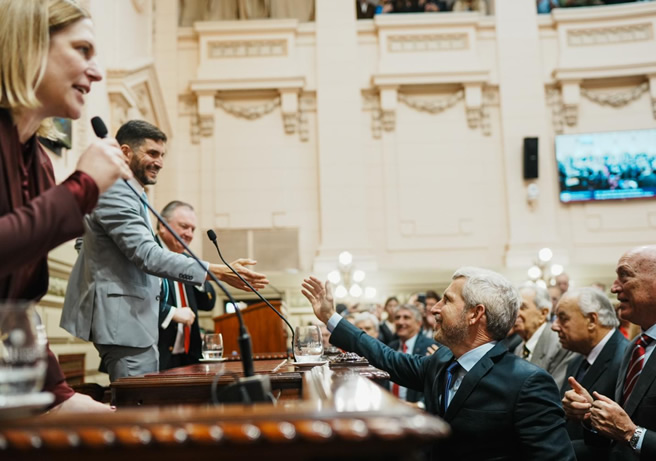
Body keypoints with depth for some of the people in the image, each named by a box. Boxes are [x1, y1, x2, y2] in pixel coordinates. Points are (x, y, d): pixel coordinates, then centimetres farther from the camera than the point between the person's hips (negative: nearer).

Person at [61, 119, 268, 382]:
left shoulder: (128, 194, 18)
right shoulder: (115, 193, -17)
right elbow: (147, 255, -27)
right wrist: (217, 272, -33)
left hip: (135, 321, 11)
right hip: (124, 322, -11)